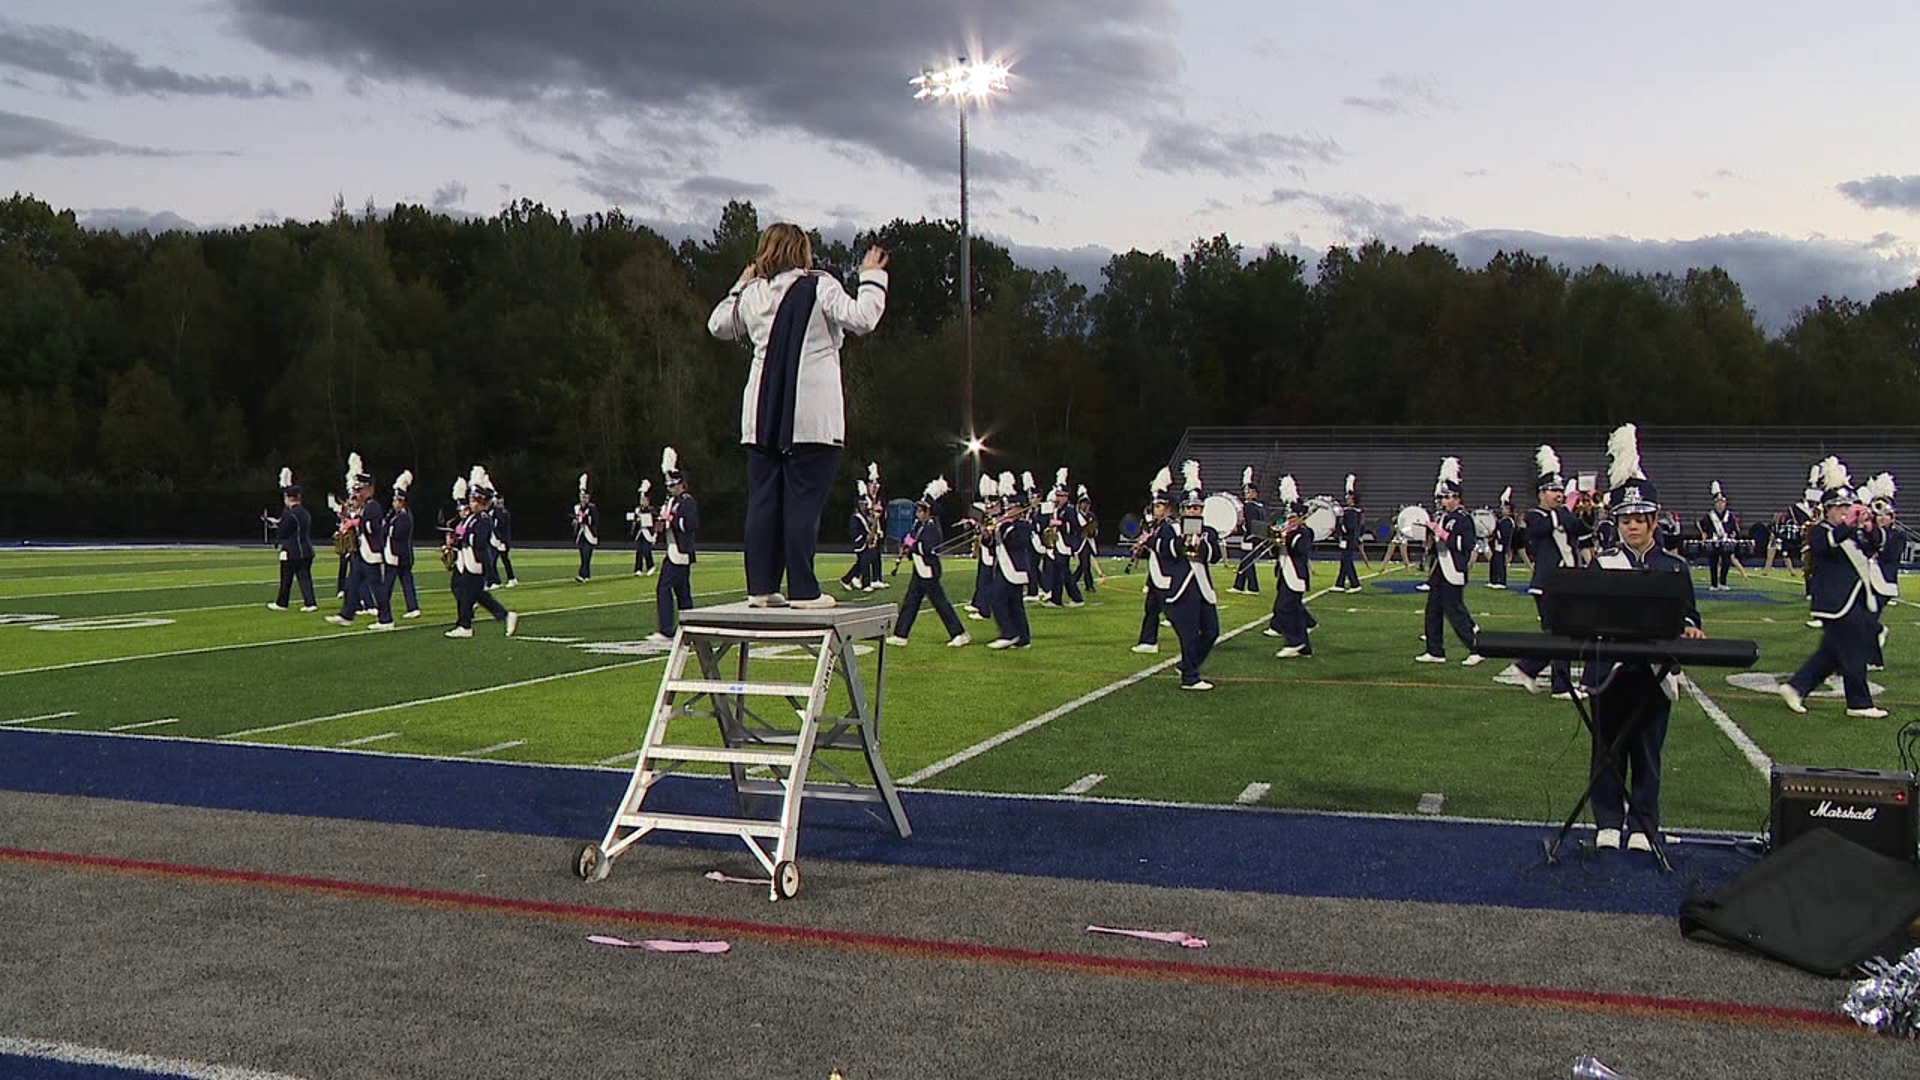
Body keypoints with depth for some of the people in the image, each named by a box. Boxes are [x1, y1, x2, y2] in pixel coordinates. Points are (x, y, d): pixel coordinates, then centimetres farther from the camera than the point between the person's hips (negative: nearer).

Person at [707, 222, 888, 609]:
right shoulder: (819, 287, -5)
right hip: (811, 417, -5)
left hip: (762, 416, 5)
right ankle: (803, 590, -5)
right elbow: (862, 319, -15)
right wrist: (872, 278, -2)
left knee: (763, 501, 8)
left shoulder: (752, 294, 11)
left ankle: (761, 587, 9)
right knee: (803, 502, -4)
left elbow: (719, 326, 26)